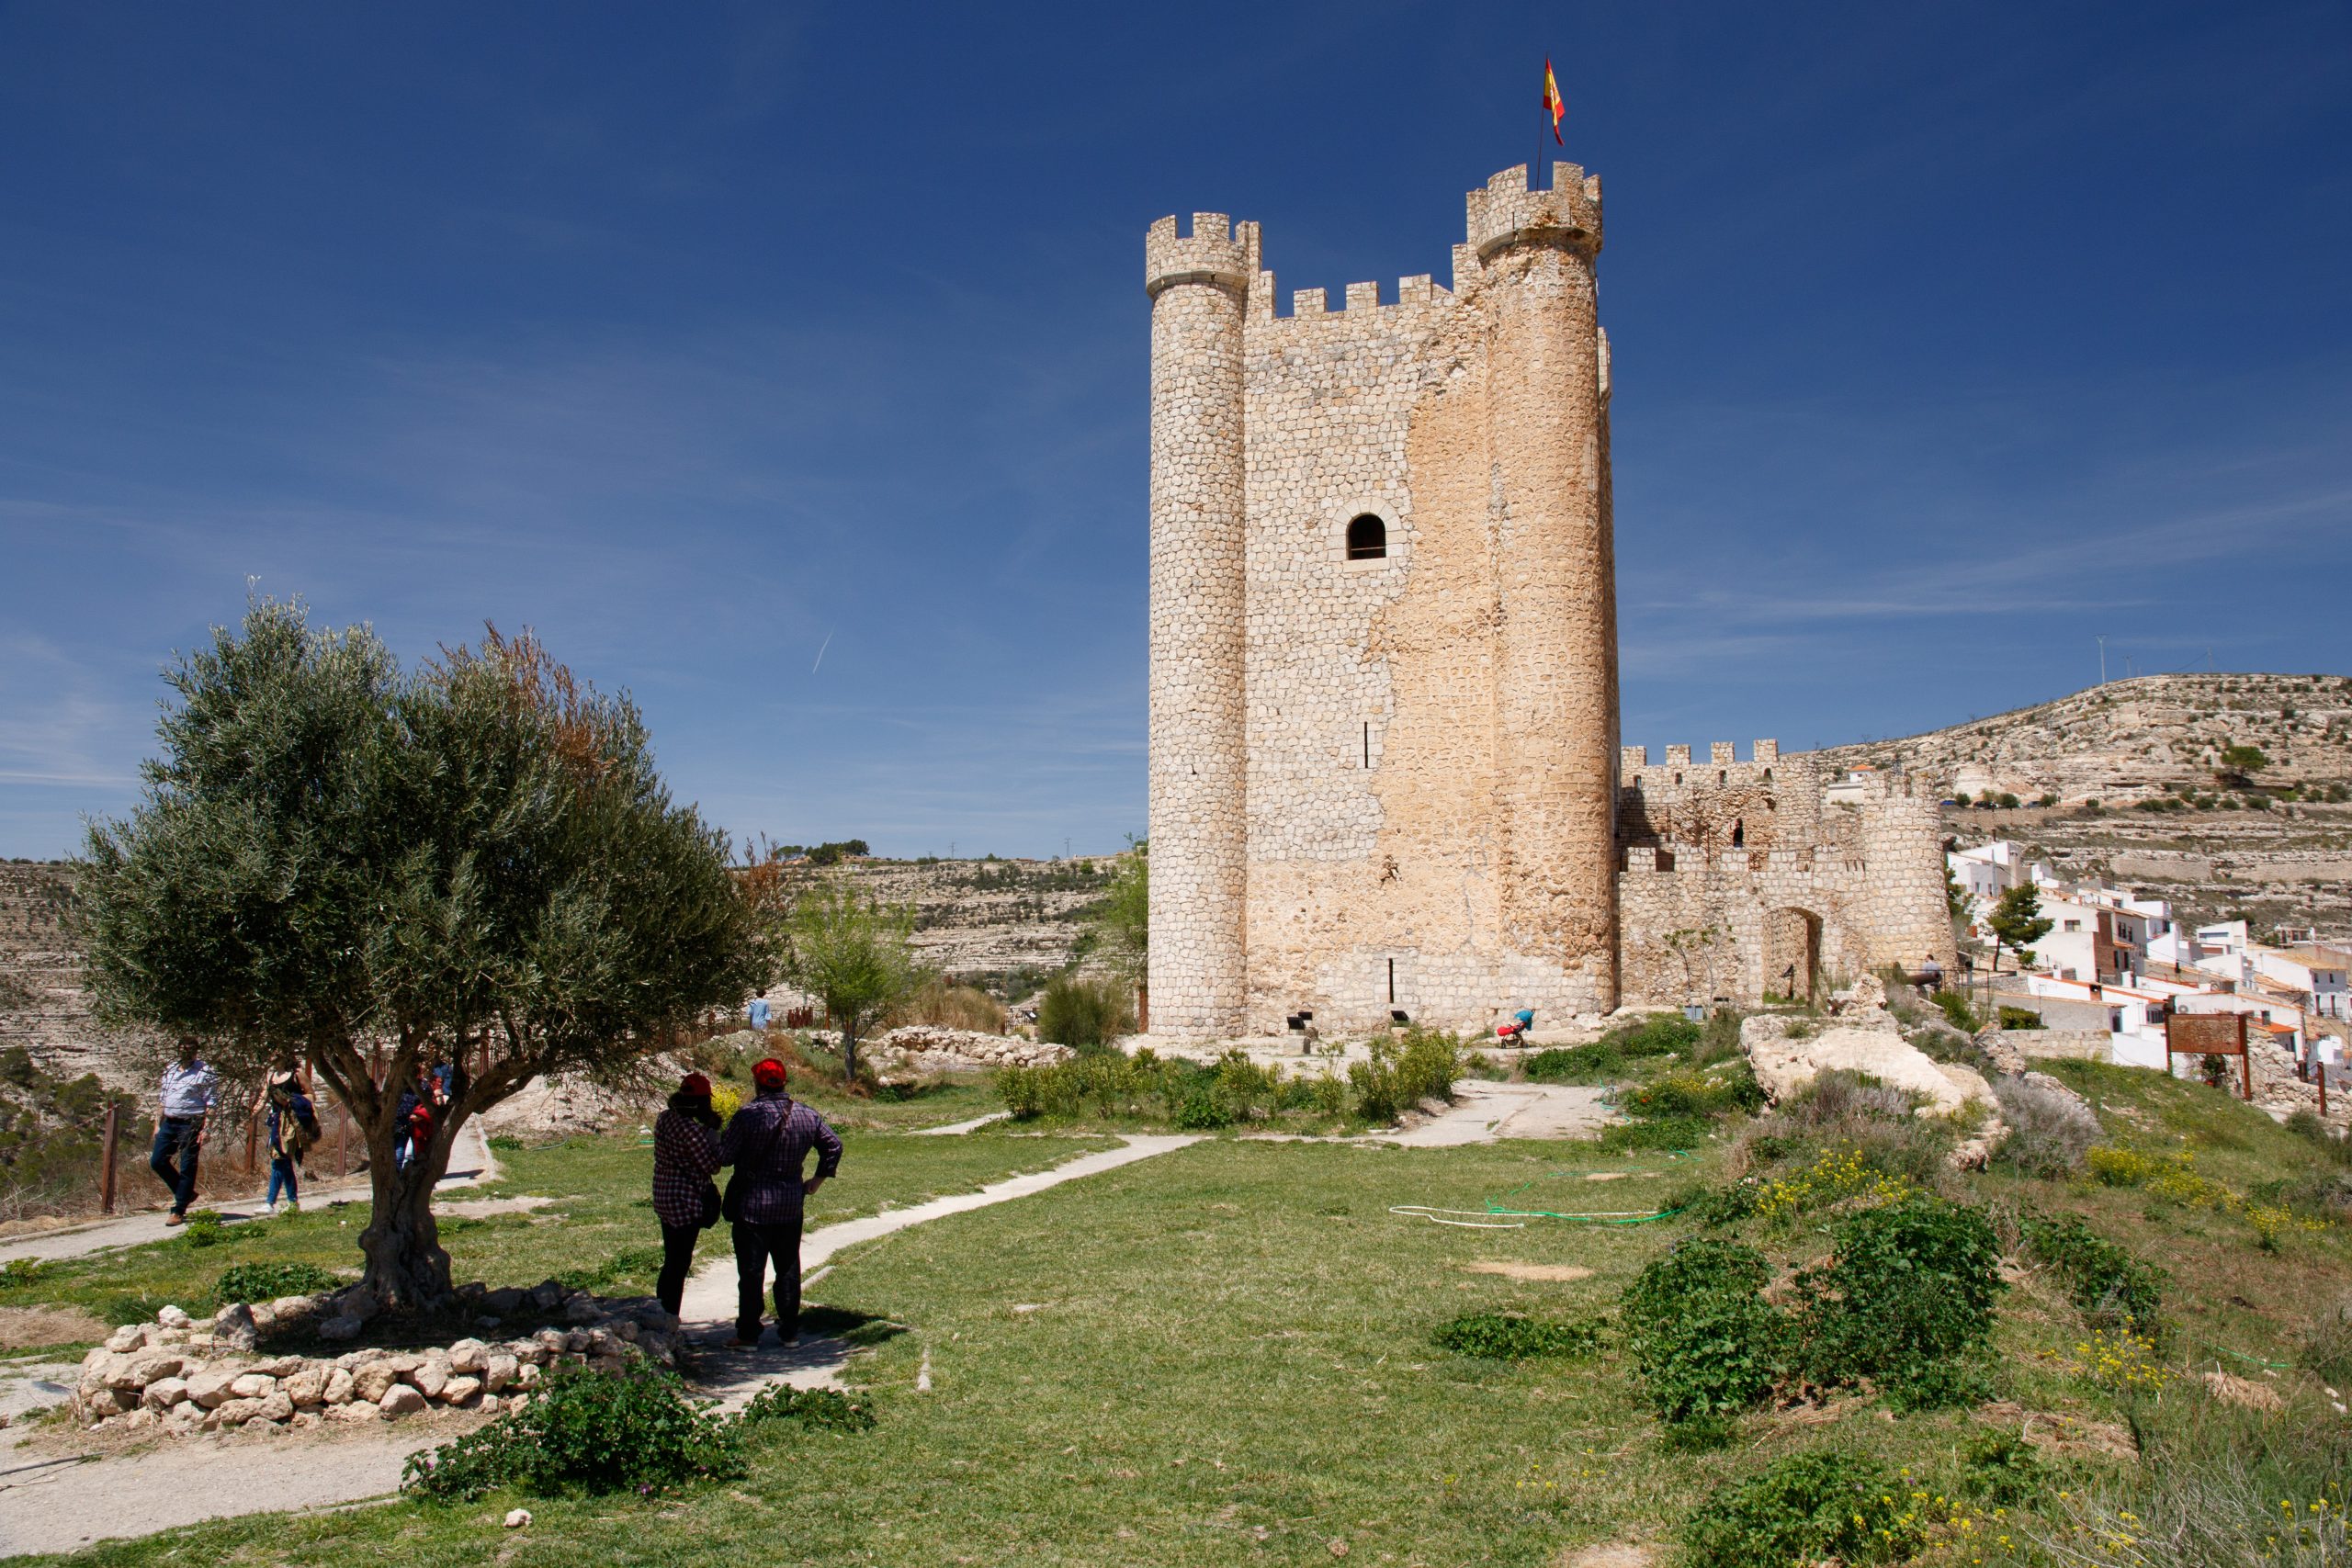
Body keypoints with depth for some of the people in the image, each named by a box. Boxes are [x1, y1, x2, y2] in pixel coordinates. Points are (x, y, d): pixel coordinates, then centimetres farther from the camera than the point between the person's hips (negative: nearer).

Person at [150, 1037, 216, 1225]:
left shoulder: (205, 1073, -7)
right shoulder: (170, 1070, 13)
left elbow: (210, 1105, -10)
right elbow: (163, 1100, 20)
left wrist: (205, 1129, -16)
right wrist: (158, 1124, 15)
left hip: (190, 1125, -7)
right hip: (169, 1123, 7)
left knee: (186, 1168, -3)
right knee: (157, 1162, 6)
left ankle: (178, 1211, 4)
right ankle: (186, 1193, 24)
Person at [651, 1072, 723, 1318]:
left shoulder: (665, 1118, 5)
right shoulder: (690, 1129, -23)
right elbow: (713, 1166, -16)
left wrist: (706, 1129, 7)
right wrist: (712, 1130, -9)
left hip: (663, 1198, 9)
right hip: (685, 1203, -9)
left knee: (671, 1263, 19)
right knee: (679, 1266, 0)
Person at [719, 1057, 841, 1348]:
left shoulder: (748, 1115, -16)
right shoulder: (807, 1116, 1)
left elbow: (724, 1157, -14)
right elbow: (834, 1144, 9)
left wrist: (724, 1135, 6)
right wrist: (819, 1178, 18)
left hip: (751, 1204, -4)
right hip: (790, 1206, 4)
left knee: (751, 1271, 4)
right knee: (789, 1269, 13)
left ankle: (748, 1334, 9)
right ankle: (789, 1331, 19)